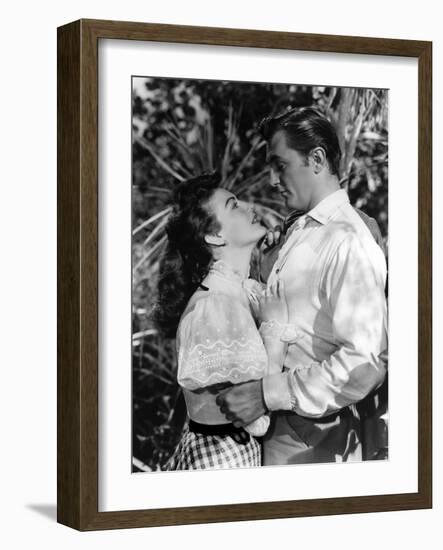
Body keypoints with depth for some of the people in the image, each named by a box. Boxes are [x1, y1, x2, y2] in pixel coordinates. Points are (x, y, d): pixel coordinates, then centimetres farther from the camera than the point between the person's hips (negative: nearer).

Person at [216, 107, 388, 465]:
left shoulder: (349, 243, -18)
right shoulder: (298, 230, 10)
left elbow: (366, 364, -27)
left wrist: (267, 395, -27)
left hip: (312, 441, -8)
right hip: (273, 429, 8)